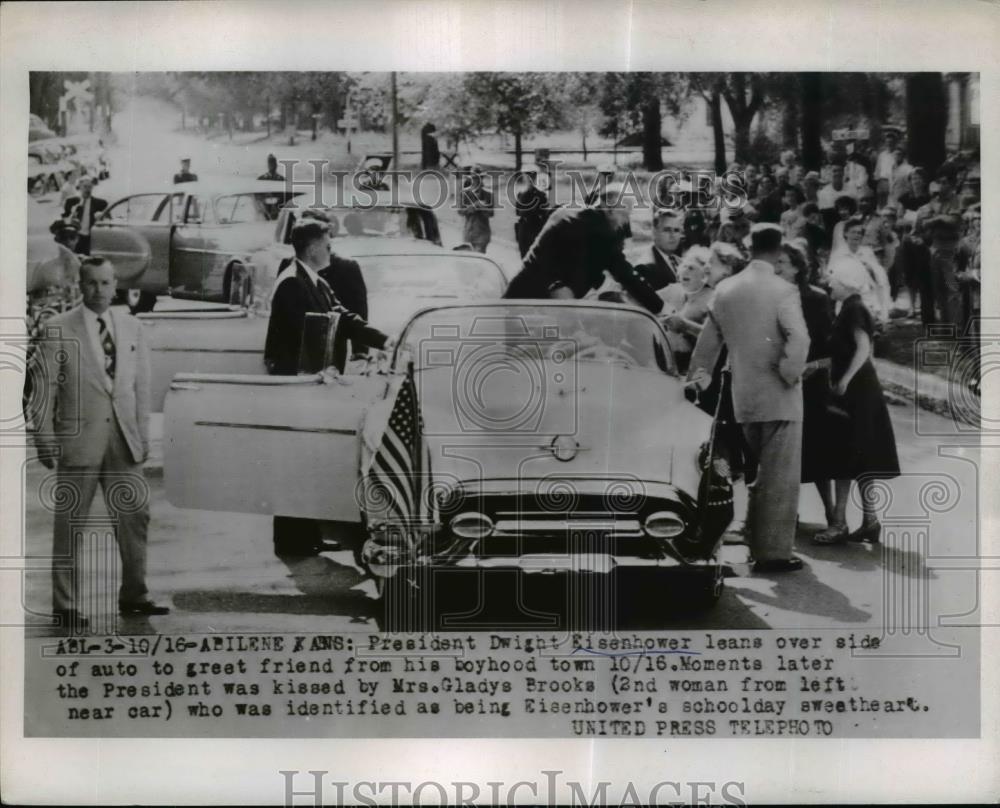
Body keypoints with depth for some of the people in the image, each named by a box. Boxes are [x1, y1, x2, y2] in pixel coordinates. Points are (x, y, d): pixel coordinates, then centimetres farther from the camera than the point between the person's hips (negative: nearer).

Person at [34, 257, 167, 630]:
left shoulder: (131, 327, 10)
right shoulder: (58, 329, -3)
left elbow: (141, 385, 11)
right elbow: (46, 387, -3)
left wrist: (143, 433, 6)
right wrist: (46, 439, -7)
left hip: (124, 441, 4)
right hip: (78, 440, -4)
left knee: (135, 516, 8)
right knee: (70, 523, 2)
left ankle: (133, 595, 22)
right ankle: (66, 604, 11)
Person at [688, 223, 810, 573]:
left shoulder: (724, 290, 5)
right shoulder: (782, 291, -12)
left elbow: (706, 344, 9)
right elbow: (799, 339, -26)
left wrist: (698, 381, 17)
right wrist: (790, 375, -13)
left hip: (744, 398, 6)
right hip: (778, 398, -6)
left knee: (762, 474, 19)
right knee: (781, 478, 2)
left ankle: (757, 546, 25)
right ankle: (774, 553, 5)